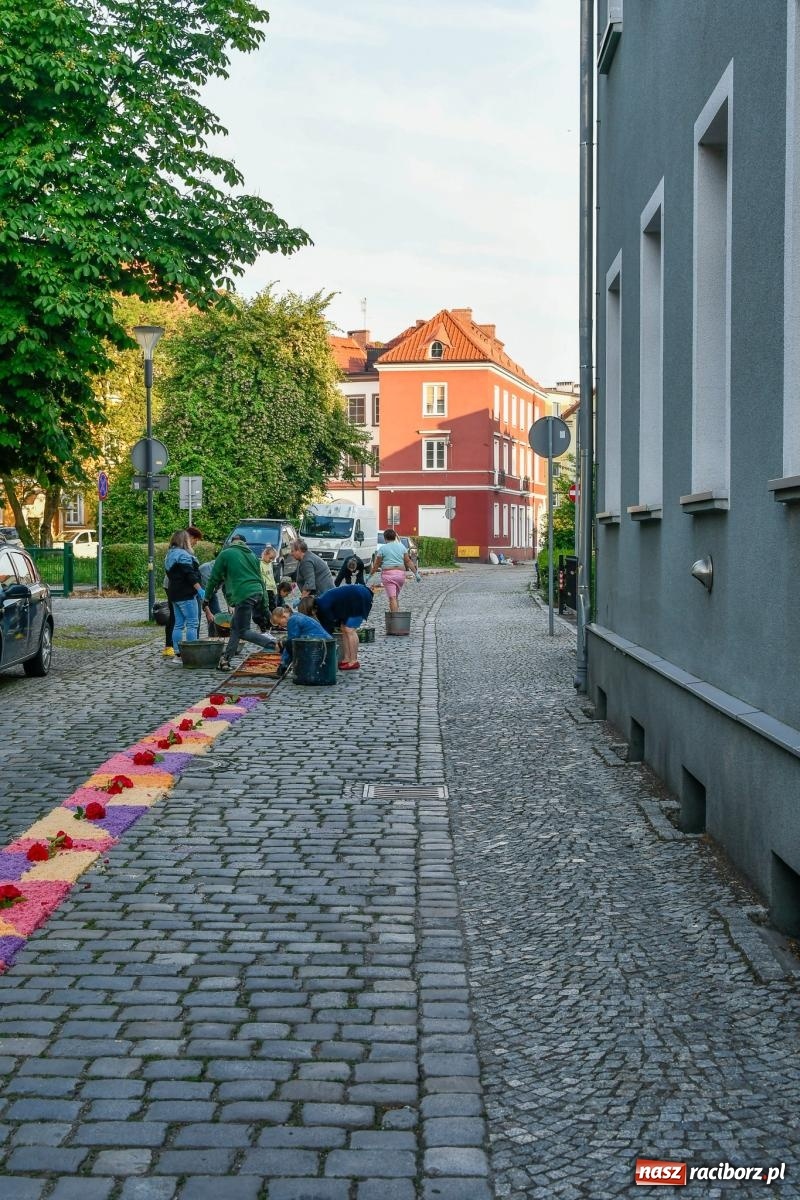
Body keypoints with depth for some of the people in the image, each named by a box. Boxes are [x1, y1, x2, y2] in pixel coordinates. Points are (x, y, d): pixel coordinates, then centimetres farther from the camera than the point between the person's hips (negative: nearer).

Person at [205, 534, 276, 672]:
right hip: (257, 593, 7)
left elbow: (214, 577, 7)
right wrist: (264, 600, 21)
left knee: (243, 631, -4)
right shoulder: (252, 555, 23)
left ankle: (273, 644, -20)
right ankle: (226, 659, 15)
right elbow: (260, 578, 21)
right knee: (236, 627, 16)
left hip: (243, 596, -7)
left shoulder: (225, 554, 6)